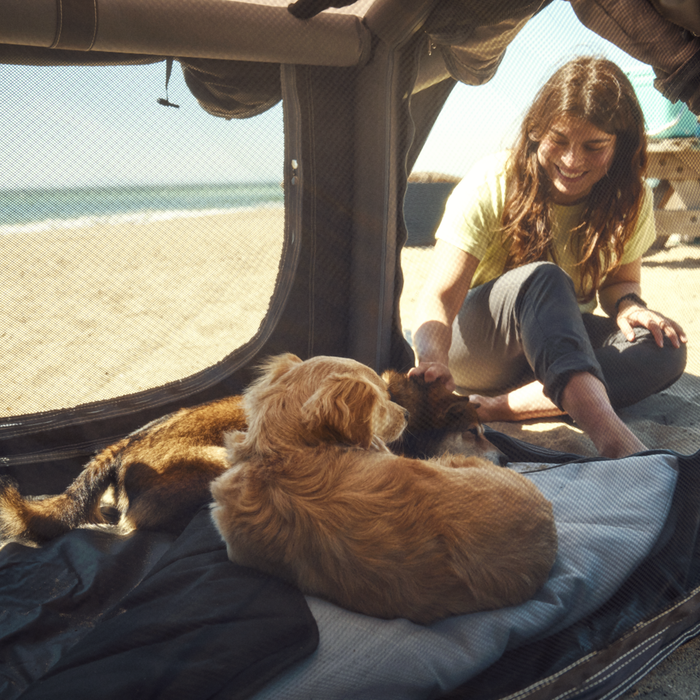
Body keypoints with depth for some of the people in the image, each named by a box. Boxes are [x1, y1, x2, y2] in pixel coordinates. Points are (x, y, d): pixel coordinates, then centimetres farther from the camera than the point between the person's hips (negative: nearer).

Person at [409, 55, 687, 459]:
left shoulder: (633, 202, -6)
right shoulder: (491, 187, -18)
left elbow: (620, 279, 8)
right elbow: (440, 295, -25)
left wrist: (628, 304, -18)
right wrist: (433, 358, -46)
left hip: (558, 342, 4)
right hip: (470, 349, -4)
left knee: (666, 349, -24)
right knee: (541, 278, -36)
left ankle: (503, 406, -36)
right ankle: (614, 439, -54)